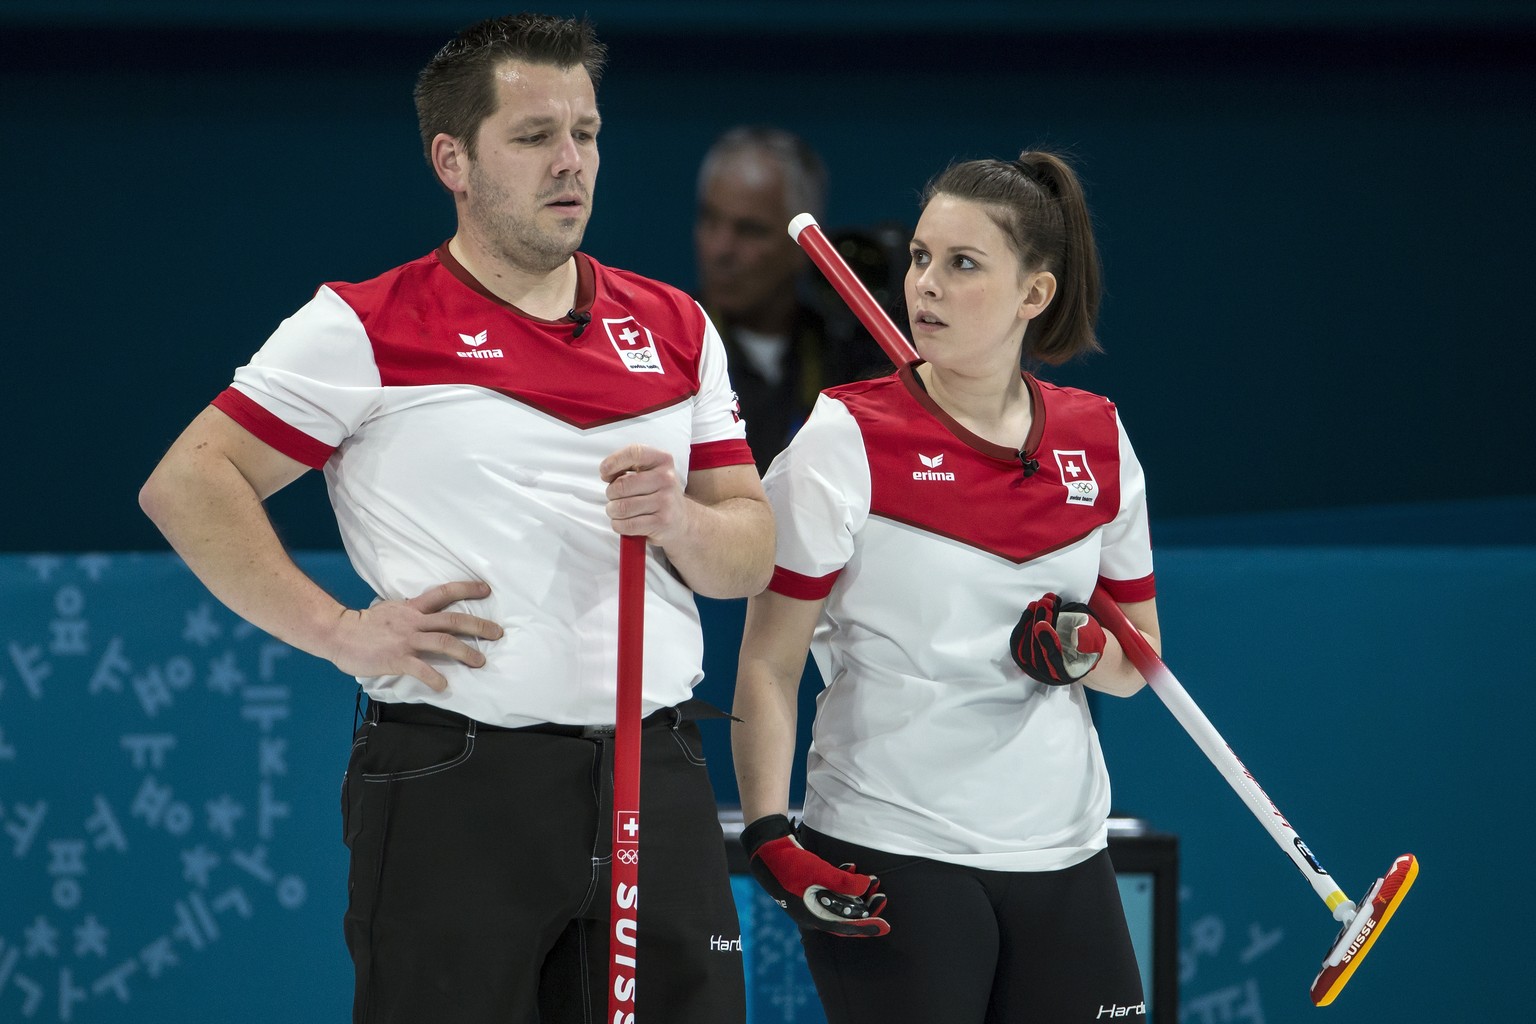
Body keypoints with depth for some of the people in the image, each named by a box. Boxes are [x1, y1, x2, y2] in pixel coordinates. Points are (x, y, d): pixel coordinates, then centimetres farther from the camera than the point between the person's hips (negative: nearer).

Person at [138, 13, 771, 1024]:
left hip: (657, 779, 4)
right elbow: (187, 484, -3)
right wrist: (339, 631, -10)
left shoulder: (676, 326, 15)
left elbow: (753, 553, 14)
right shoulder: (366, 327, 0)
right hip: (454, 781, -4)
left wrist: (681, 523, -9)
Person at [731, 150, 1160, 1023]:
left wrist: (1084, 649, -8)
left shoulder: (1099, 441, 6)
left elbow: (1139, 662, 15)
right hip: (888, 863, -4)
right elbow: (769, 664, -6)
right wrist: (772, 837, -16)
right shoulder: (846, 438, -6)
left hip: (1063, 854, 4)